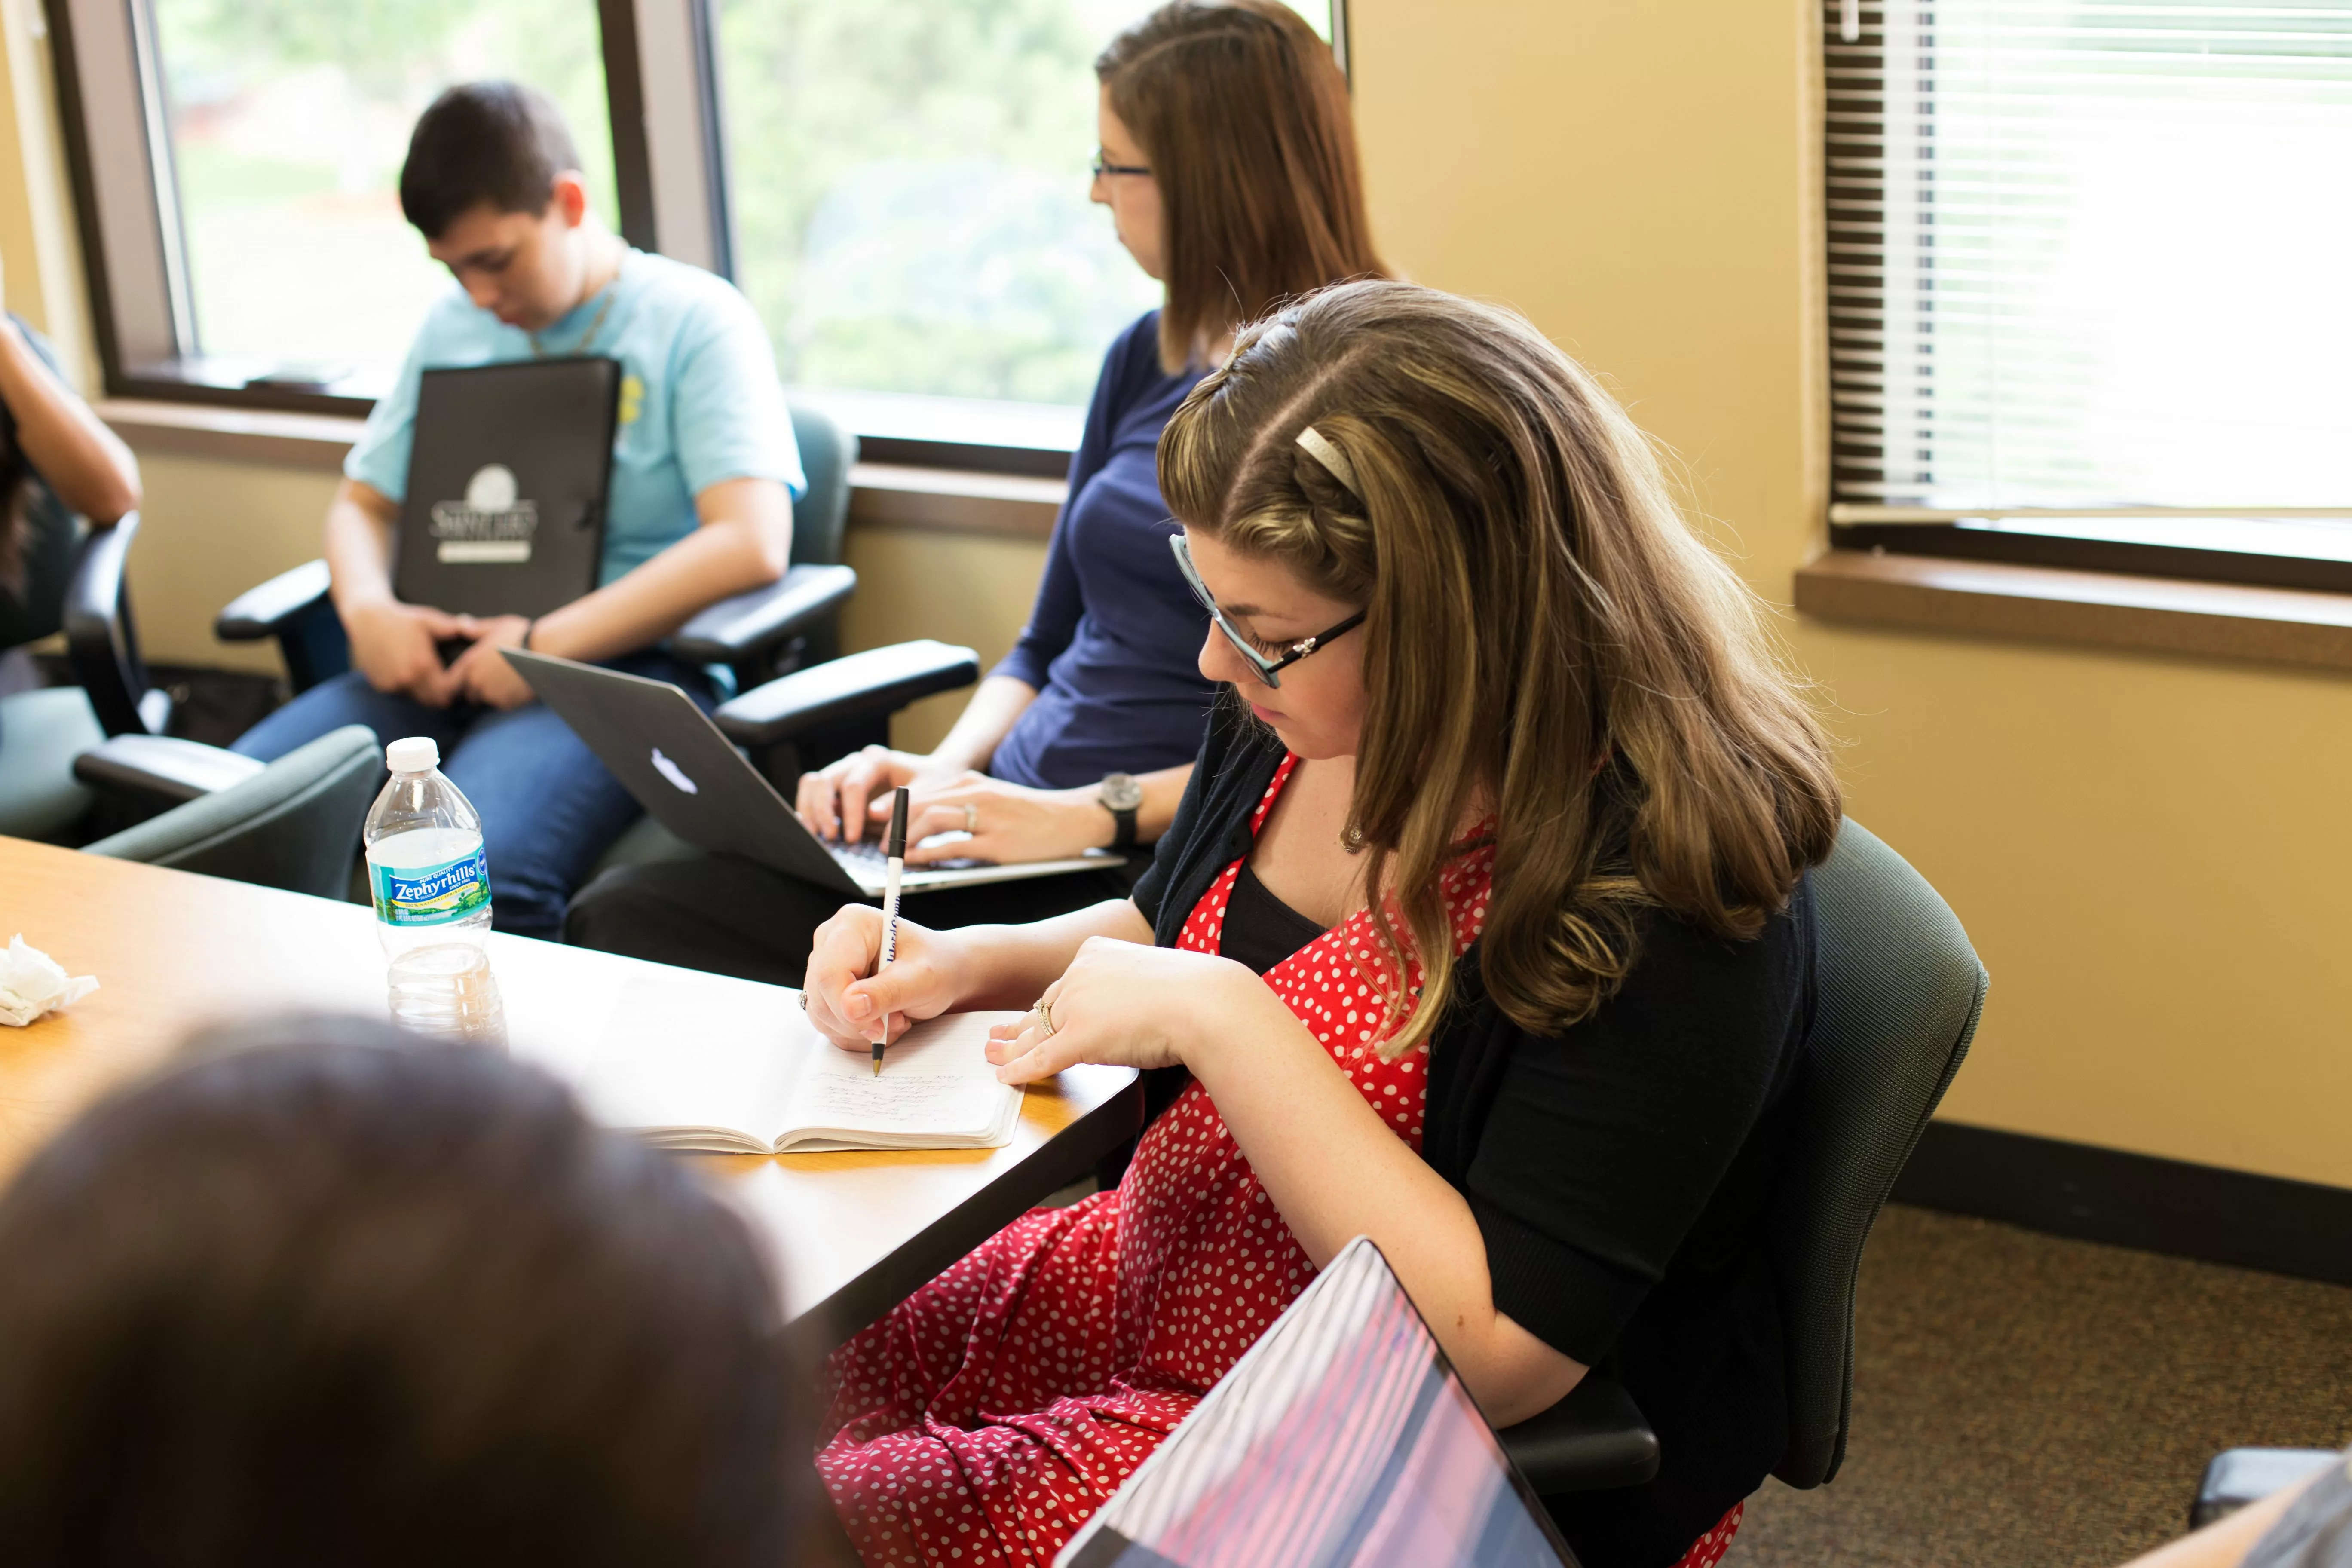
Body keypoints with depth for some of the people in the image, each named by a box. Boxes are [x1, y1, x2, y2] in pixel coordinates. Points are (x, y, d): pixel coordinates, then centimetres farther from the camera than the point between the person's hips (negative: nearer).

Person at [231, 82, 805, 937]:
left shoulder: (698, 322, -1)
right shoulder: (452, 328, 19)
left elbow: (752, 544, -15)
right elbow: (362, 502, 24)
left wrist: (547, 645, -19)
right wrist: (366, 611, -2)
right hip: (446, 658, 6)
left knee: (475, 866, -36)